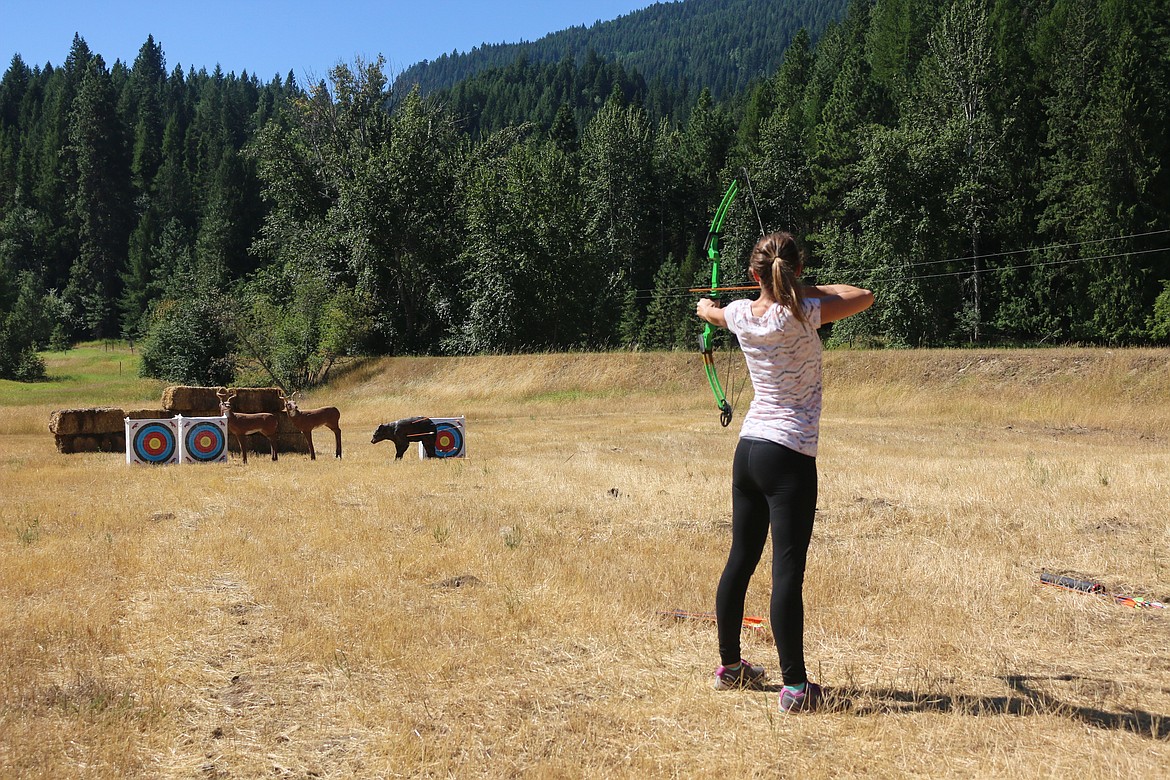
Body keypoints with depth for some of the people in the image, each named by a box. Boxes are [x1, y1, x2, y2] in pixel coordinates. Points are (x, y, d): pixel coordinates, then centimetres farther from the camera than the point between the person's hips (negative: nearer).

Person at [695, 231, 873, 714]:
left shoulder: (741, 313, 4)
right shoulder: (801, 314, -13)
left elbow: (712, 312, 29)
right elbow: (863, 297, -2)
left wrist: (705, 307, 52)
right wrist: (811, 290, 9)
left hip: (747, 451, 7)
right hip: (789, 458, -6)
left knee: (740, 561, 15)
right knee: (787, 572, -5)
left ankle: (729, 665, 28)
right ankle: (795, 686, -1)